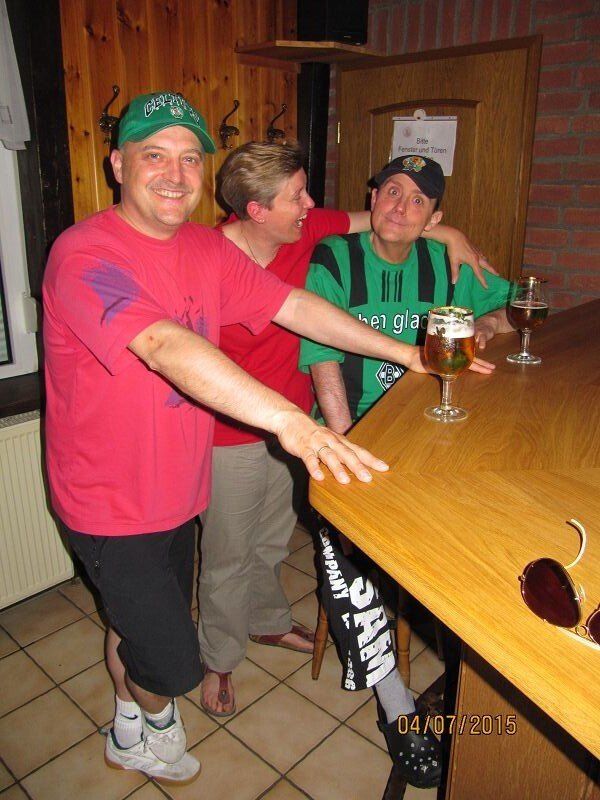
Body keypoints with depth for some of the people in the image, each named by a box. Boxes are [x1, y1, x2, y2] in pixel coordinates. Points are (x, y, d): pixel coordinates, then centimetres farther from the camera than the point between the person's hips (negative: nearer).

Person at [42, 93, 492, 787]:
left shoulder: (206, 249, 1)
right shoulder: (84, 255, -23)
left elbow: (291, 306, -1)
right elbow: (167, 345, -39)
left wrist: (405, 353, -4)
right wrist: (288, 419, -48)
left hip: (175, 488, 7)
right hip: (110, 503, -7)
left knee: (137, 621, 27)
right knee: (173, 663, 4)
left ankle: (129, 731, 55)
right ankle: (154, 724, 41)